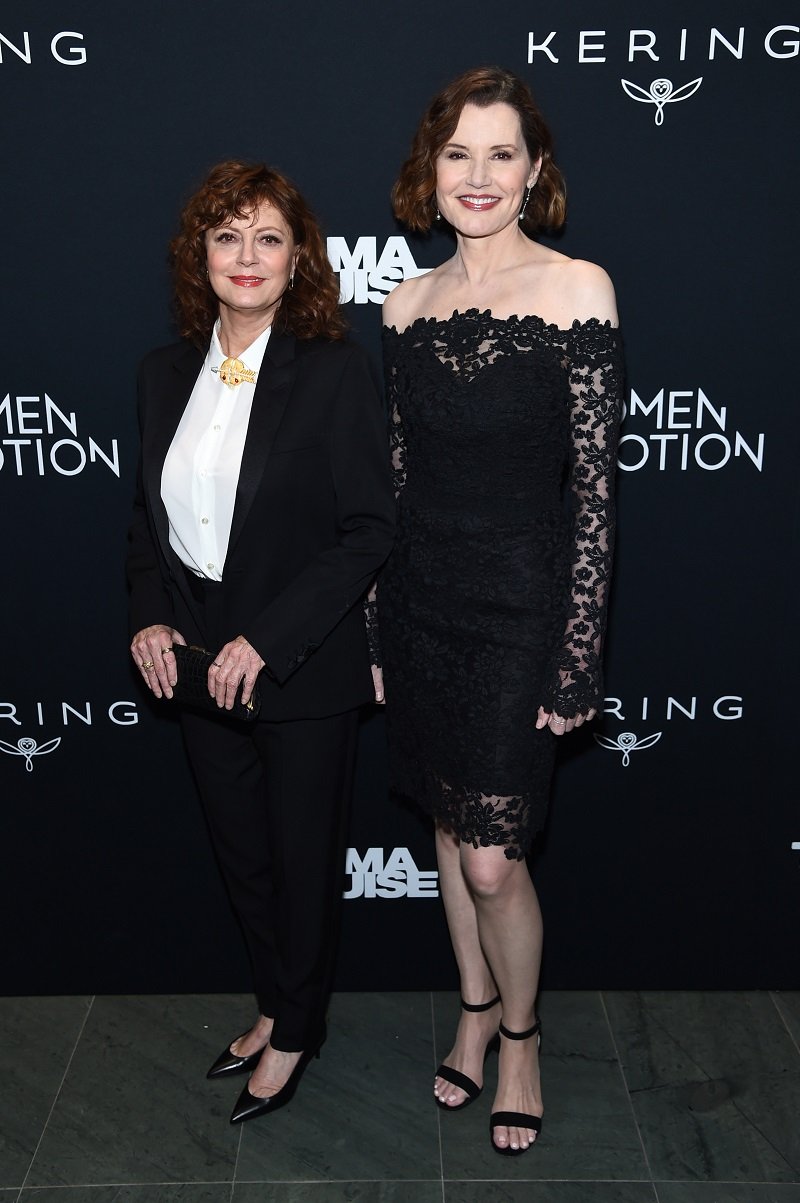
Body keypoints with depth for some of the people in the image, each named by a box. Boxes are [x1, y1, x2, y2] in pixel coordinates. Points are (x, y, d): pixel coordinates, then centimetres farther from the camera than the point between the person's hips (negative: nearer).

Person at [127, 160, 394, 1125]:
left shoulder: (335, 373, -12)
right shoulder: (166, 374, 5)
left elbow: (369, 529, -15)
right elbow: (148, 513, 12)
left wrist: (267, 639, -21)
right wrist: (150, 616, -5)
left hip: (301, 671, -5)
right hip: (198, 664, 5)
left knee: (304, 856, 12)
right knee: (239, 852, 20)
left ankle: (296, 1033, 37)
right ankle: (273, 1007, 44)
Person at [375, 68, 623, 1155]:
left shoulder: (577, 288, -7)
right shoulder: (409, 302, 7)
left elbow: (594, 485, -10)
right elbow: (399, 473, 10)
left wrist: (577, 653, -12)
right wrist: (375, 629, 10)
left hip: (521, 601, -5)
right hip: (421, 596, 5)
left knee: (492, 858, -1)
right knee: (452, 826, 17)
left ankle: (519, 1036, 28)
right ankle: (475, 1010, 40)